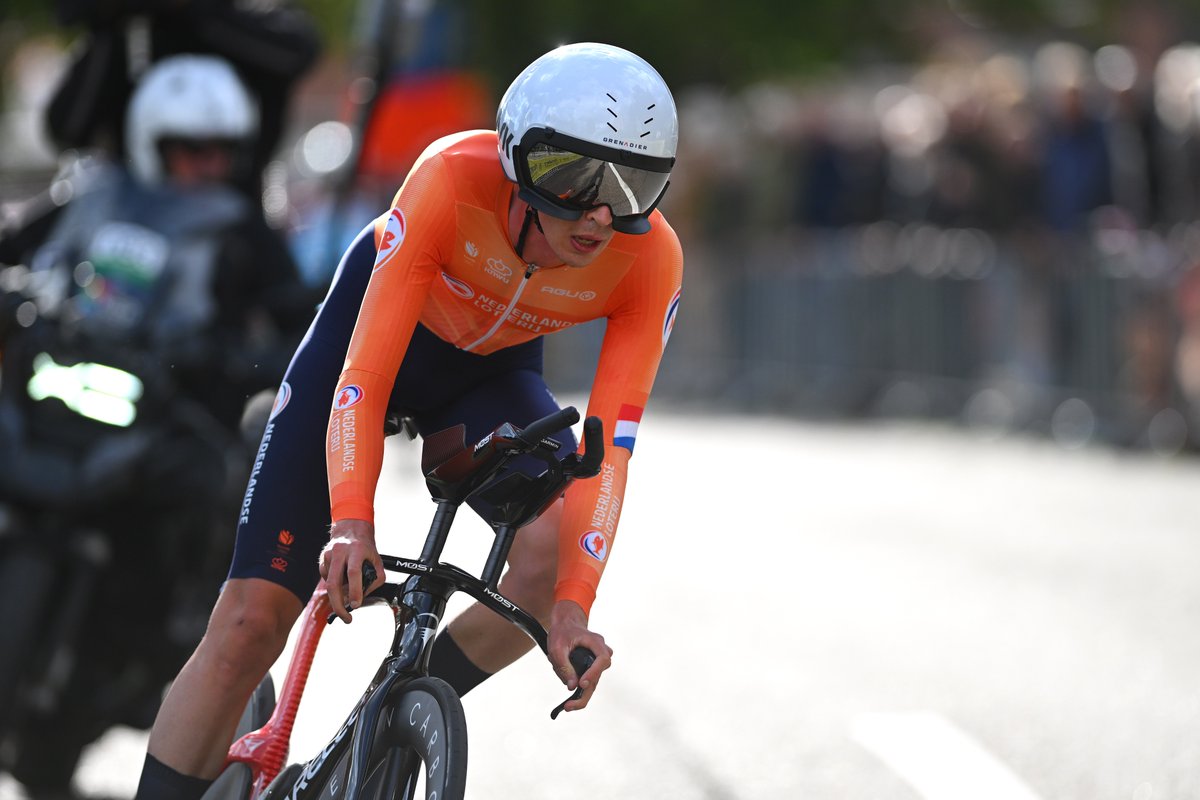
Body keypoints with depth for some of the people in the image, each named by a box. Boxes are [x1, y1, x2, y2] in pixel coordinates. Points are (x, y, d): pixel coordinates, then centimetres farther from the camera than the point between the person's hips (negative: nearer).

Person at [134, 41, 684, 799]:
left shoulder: (651, 260, -28)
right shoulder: (454, 178, -36)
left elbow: (607, 446, -29)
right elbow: (362, 376, -36)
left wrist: (572, 607, -41)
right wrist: (351, 523, -50)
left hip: (491, 375, 2)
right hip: (370, 333, -2)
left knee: (551, 547, -28)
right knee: (251, 622, -11)